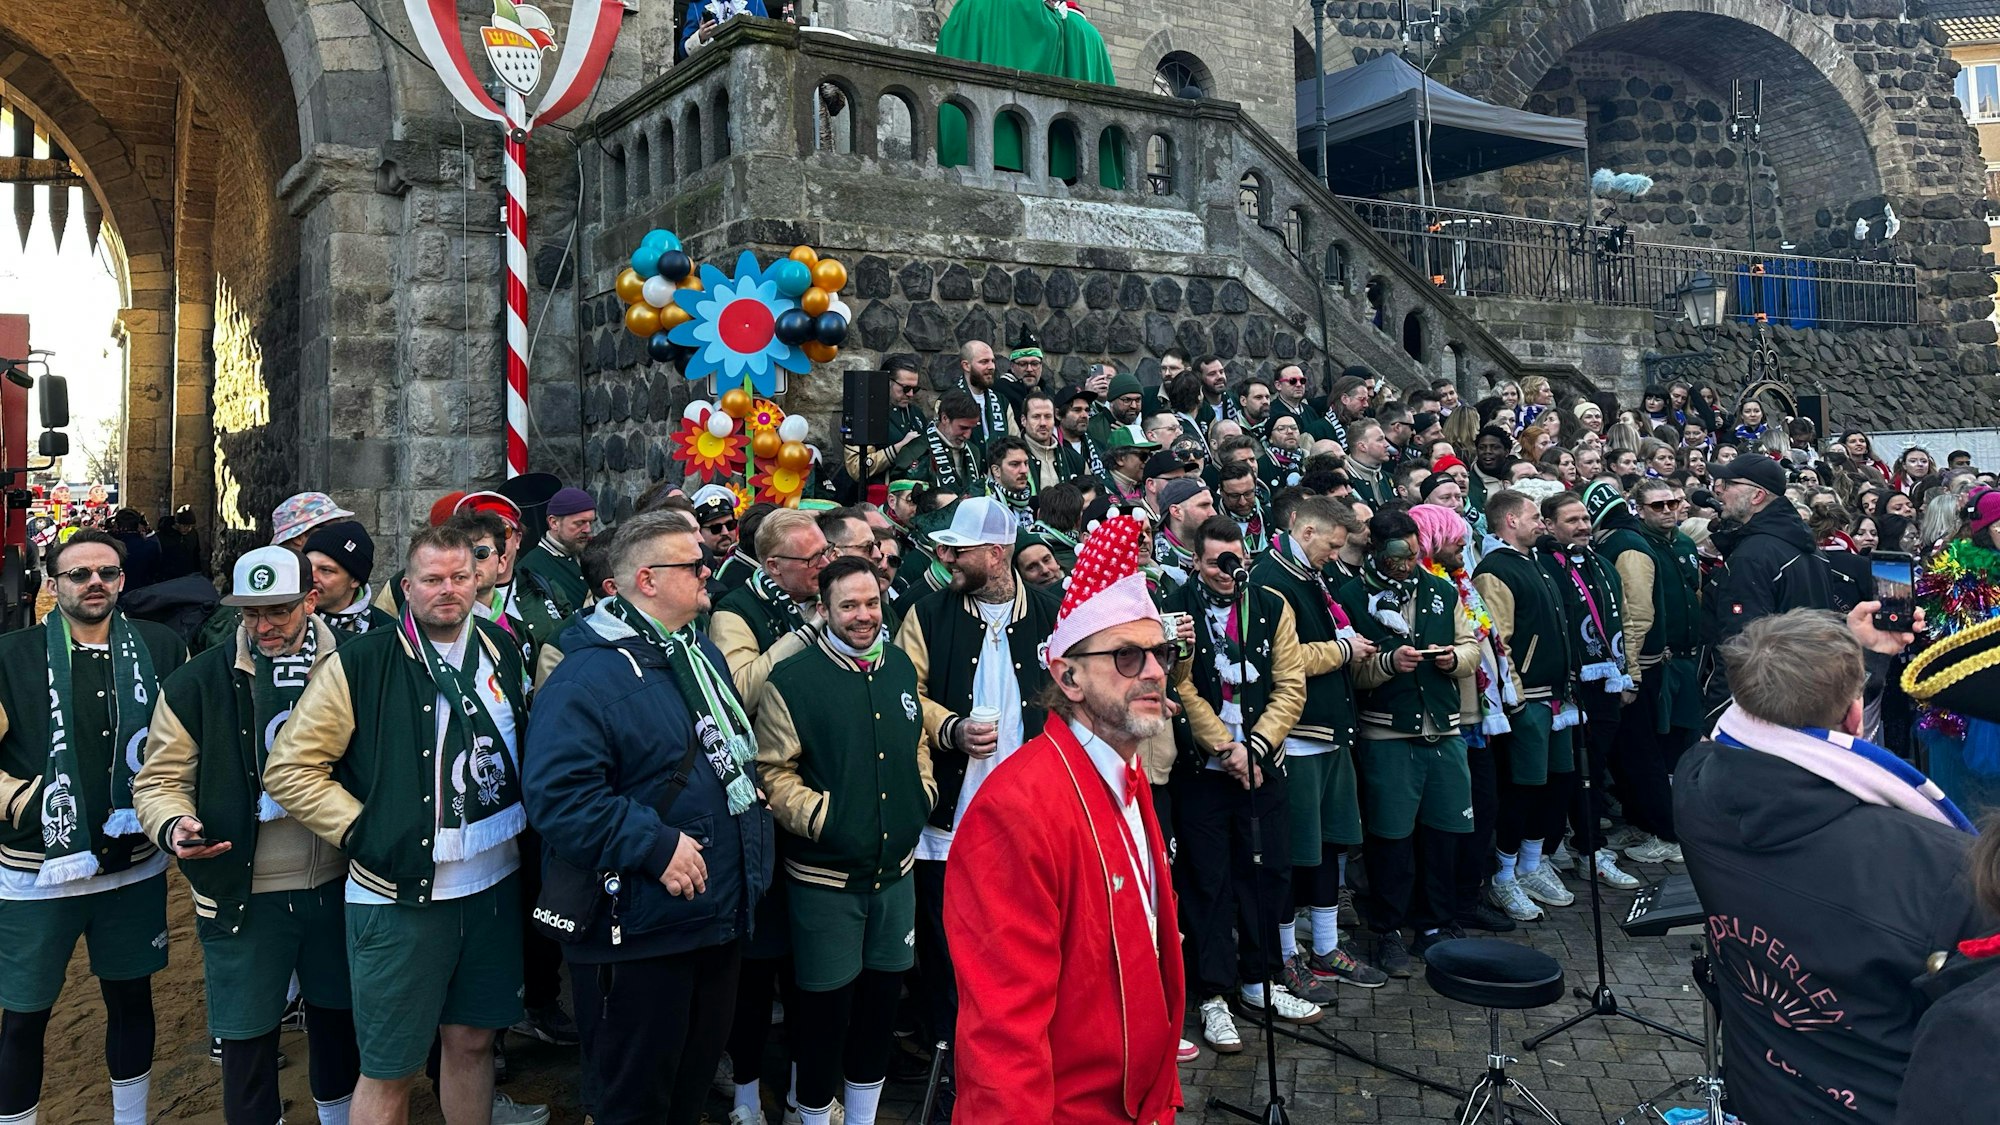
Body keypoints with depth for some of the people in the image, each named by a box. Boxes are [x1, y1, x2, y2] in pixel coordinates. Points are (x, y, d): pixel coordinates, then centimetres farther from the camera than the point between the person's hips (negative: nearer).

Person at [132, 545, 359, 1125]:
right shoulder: (196, 684, -5)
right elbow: (160, 780, 1)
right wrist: (174, 826, -20)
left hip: (336, 885, 1)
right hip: (243, 893, -1)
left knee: (338, 1013, 19)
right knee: (247, 1034, 9)